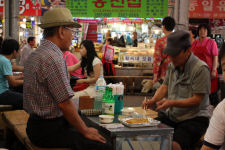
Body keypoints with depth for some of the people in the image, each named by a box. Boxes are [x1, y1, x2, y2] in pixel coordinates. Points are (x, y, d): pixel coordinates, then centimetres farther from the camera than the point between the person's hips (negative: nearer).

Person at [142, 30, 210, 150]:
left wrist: (173, 103, -23)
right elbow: (165, 86, 16)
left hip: (193, 118, -6)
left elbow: (197, 100, -14)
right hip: (170, 115, 6)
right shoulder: (173, 65, 10)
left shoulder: (201, 68, -13)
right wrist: (153, 100, -4)